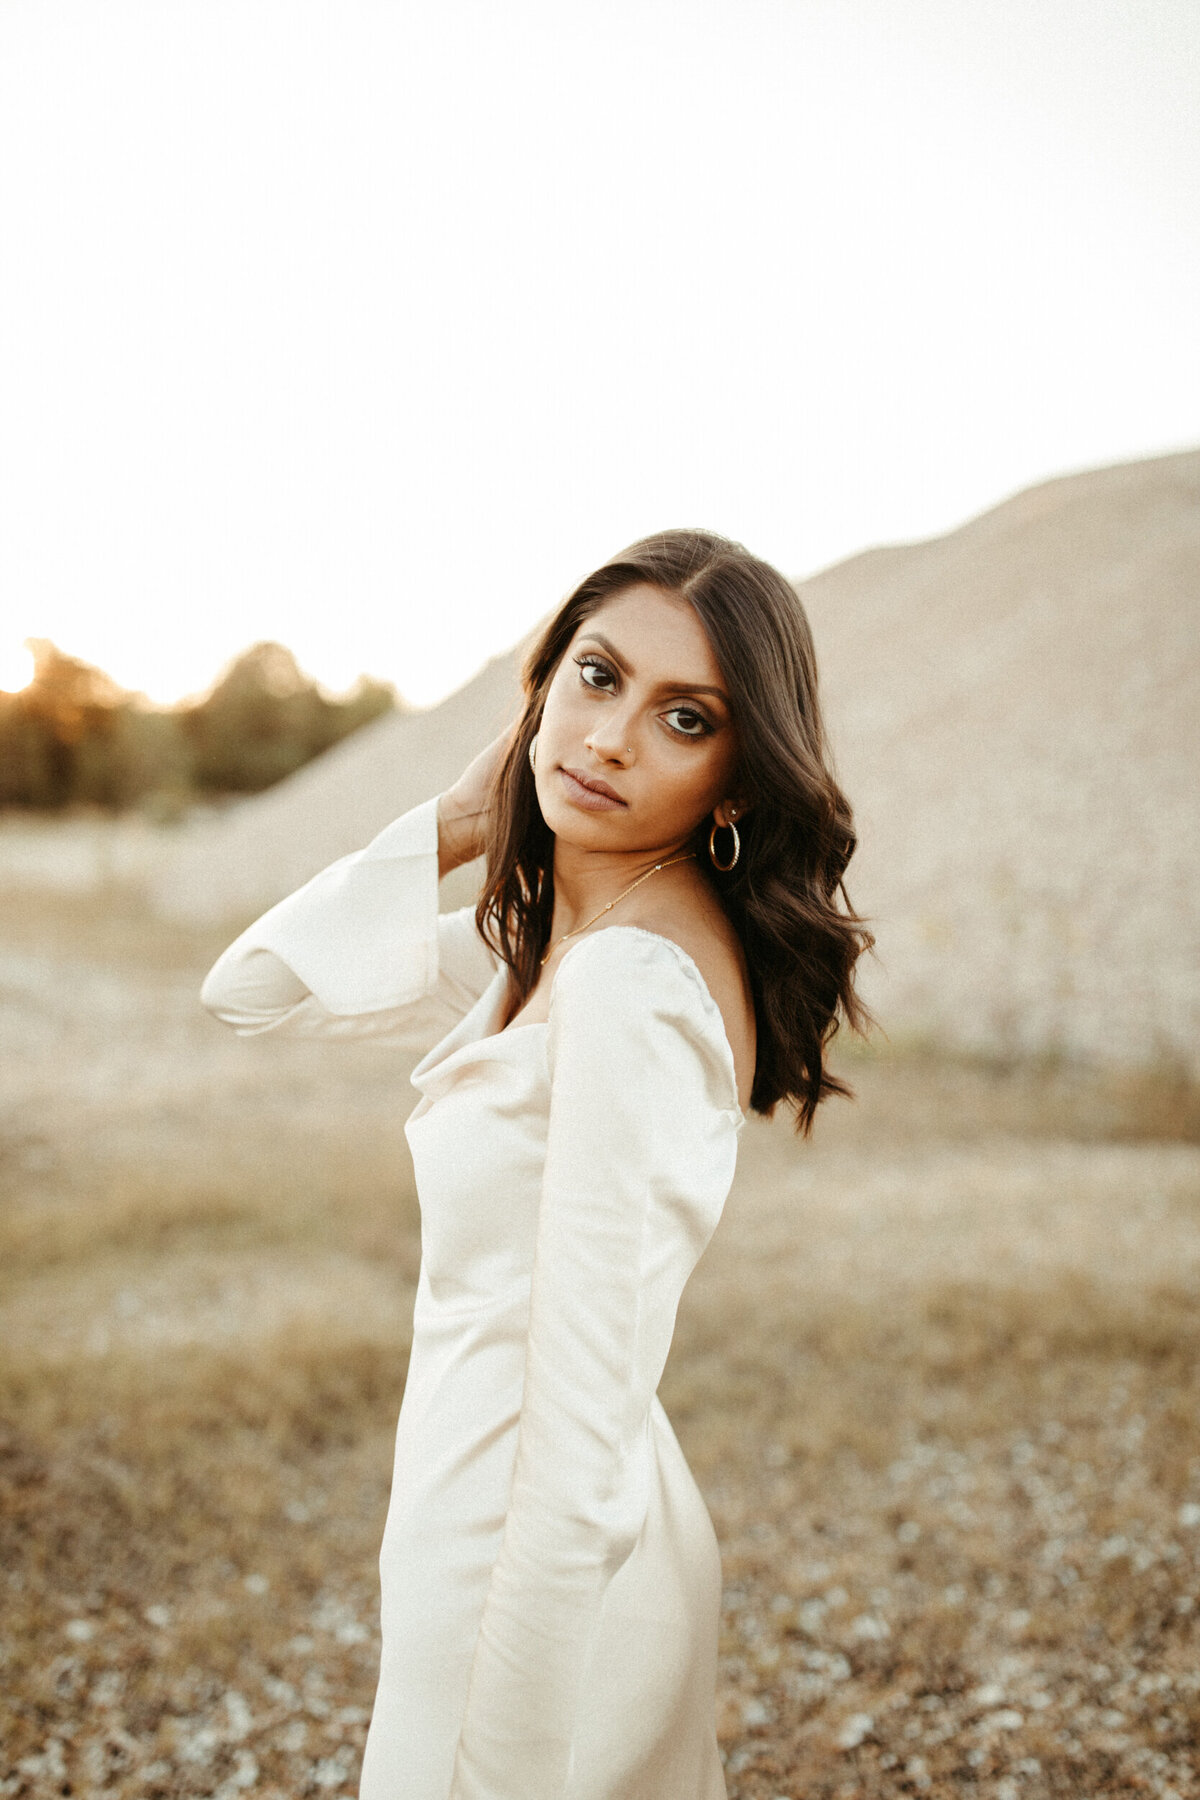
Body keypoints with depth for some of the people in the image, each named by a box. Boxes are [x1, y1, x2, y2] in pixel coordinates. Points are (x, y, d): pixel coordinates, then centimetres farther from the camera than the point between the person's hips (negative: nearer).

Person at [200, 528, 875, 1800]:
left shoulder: (630, 982, -26)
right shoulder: (553, 933, 2)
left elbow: (581, 1449, -26)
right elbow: (253, 990, 6)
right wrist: (461, 820, -3)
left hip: (538, 1559, -8)